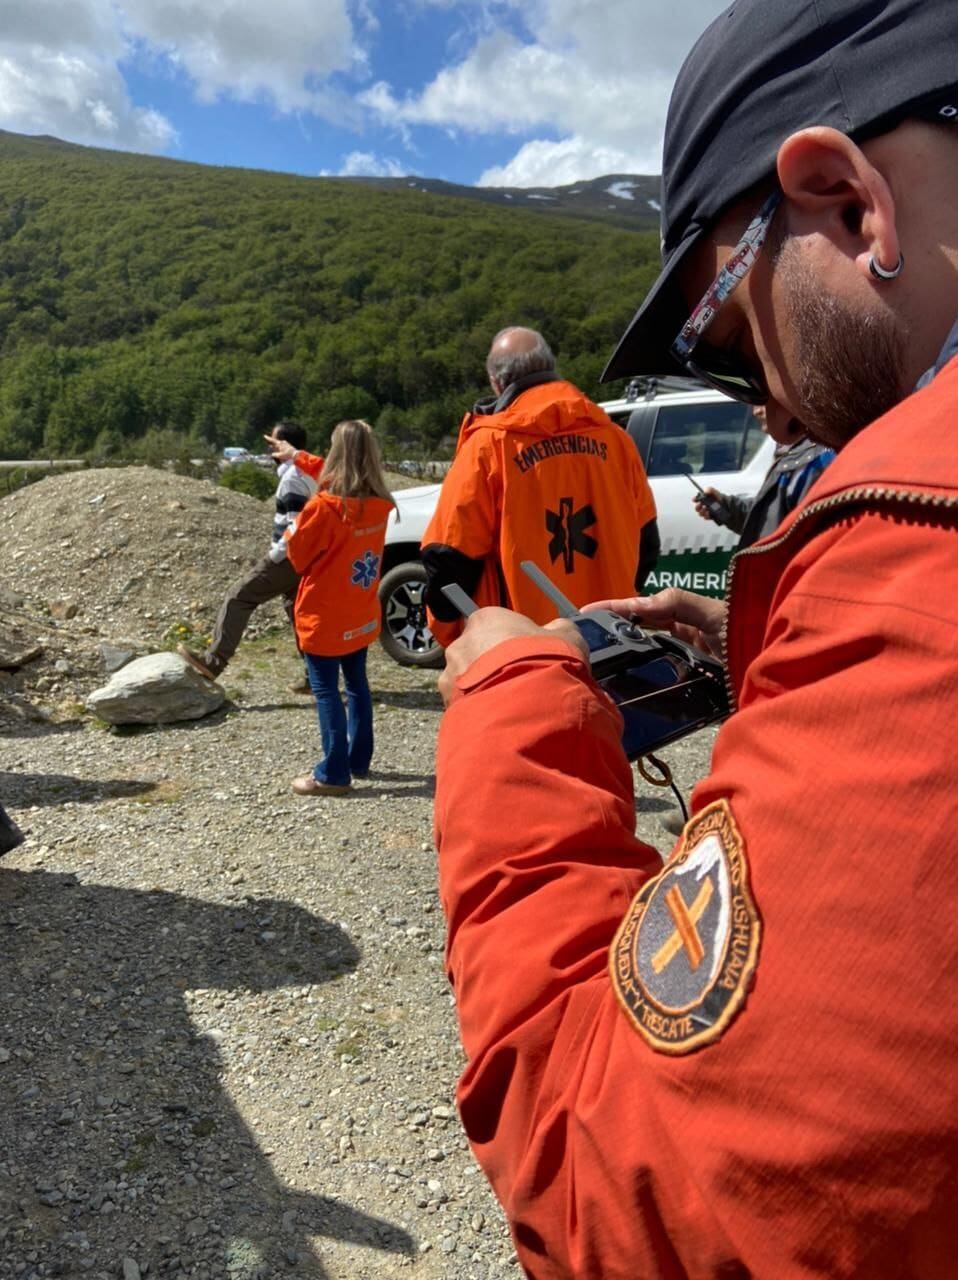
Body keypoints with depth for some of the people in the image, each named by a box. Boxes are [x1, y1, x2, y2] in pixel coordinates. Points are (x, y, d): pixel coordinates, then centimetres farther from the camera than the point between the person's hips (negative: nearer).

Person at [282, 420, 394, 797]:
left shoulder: (325, 506, -21)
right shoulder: (379, 504, -2)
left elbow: (298, 554, -10)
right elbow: (331, 478, 16)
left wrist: (293, 529, 10)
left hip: (325, 618, -6)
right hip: (363, 616, 6)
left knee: (326, 691, 0)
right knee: (357, 684, 17)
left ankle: (333, 774, 2)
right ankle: (359, 760, 26)